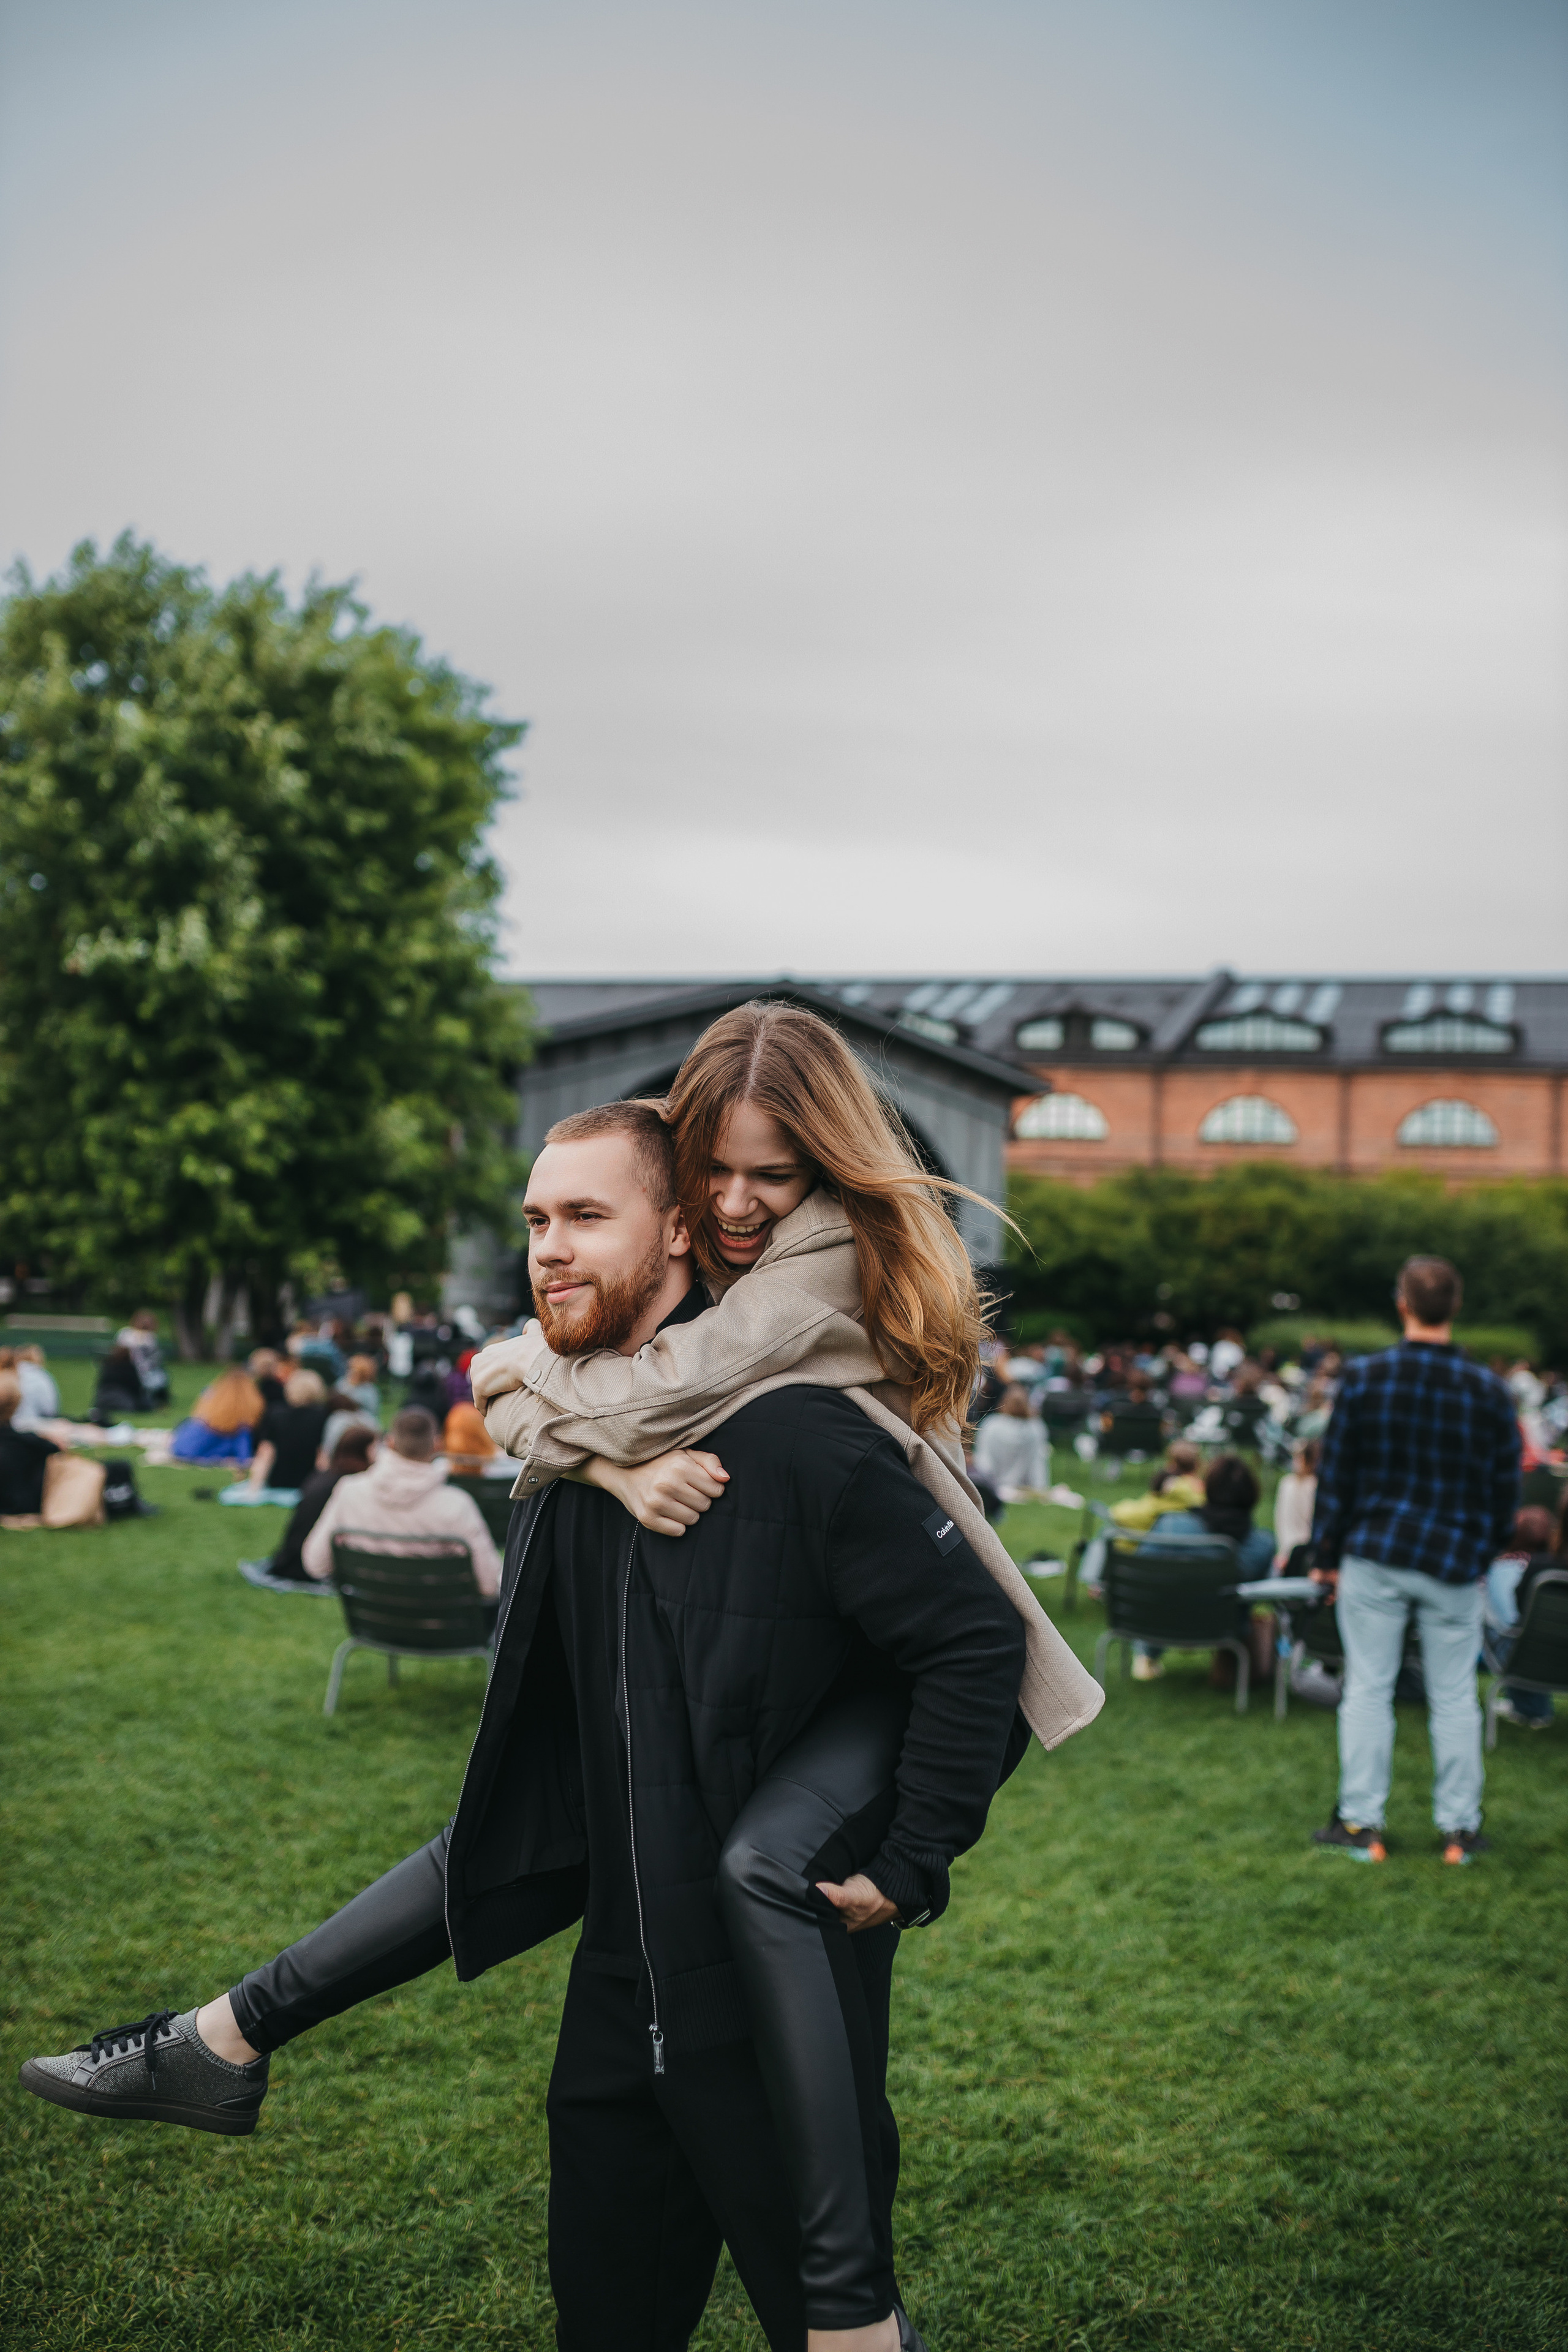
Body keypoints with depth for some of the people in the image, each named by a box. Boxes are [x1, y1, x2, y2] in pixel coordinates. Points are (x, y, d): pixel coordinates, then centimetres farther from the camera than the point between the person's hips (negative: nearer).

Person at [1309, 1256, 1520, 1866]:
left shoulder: (1363, 1378, -7)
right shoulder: (1489, 1391, -5)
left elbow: (1335, 1474, -1)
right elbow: (1506, 1488, 3)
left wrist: (1327, 1554, 9)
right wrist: (1485, 1555, 17)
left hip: (1374, 1559, 0)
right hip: (1456, 1564, 0)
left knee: (1367, 1690, 7)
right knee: (1454, 1697, 9)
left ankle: (1361, 1823, 11)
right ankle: (1459, 1829, 15)